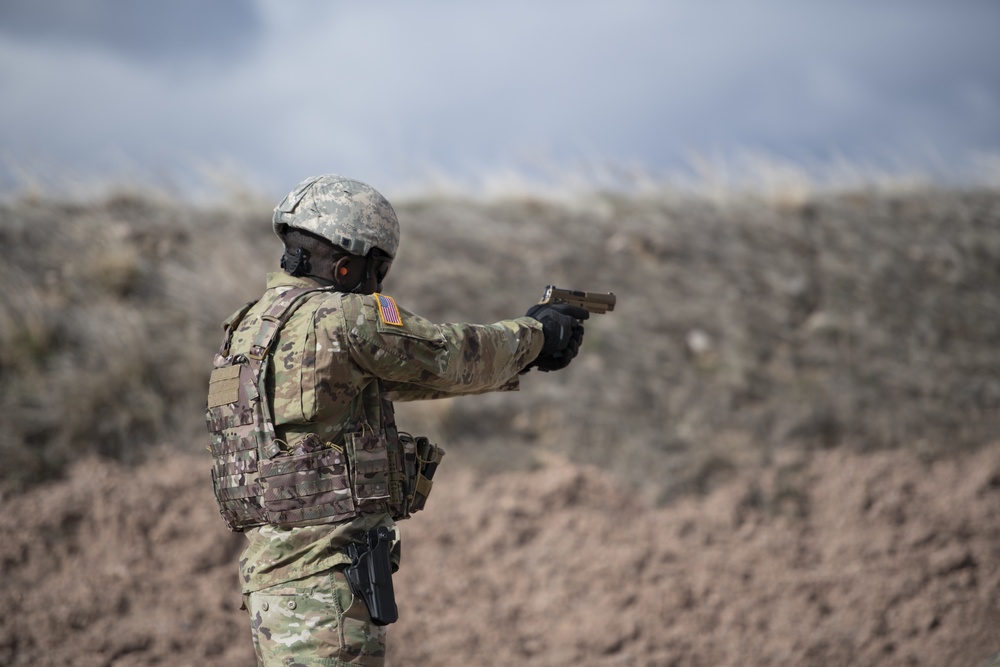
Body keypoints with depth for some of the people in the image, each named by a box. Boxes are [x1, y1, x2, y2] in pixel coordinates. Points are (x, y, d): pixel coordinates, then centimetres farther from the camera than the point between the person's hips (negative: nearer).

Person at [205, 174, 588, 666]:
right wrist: (533, 333, 18)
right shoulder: (340, 317, -14)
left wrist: (514, 357, 27)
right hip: (323, 577, -10)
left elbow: (400, 377, 23)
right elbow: (453, 356, -2)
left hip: (270, 564, 10)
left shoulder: (254, 323, 15)